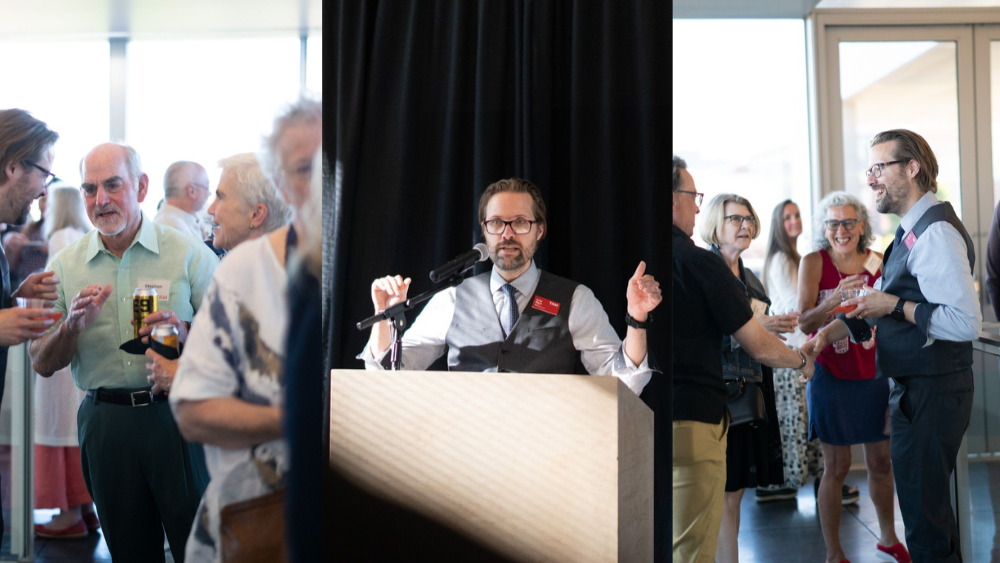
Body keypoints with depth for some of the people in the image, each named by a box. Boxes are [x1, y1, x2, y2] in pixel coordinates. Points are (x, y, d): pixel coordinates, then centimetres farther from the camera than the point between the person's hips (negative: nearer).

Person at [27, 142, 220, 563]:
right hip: (104, 424, 3)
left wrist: (185, 334, -21)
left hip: (177, 416, -2)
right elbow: (42, 365, 7)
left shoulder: (189, 254, -2)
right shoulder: (65, 265, 6)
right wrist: (72, 327, -13)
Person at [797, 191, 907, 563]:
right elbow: (804, 323, -17)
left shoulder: (877, 263, 2)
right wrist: (836, 298, -32)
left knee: (881, 461, 14)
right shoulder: (814, 262, -7)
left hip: (874, 373, 4)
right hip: (832, 375, -4)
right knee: (836, 466, 0)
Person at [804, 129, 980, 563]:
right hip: (912, 389, 10)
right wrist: (832, 330, 5)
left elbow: (966, 322, -26)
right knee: (931, 505, 22)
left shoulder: (936, 233, -18)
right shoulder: (914, 231, 15)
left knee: (924, 514, -1)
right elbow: (880, 307, 18)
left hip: (931, 393, -10)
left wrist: (896, 306, -19)